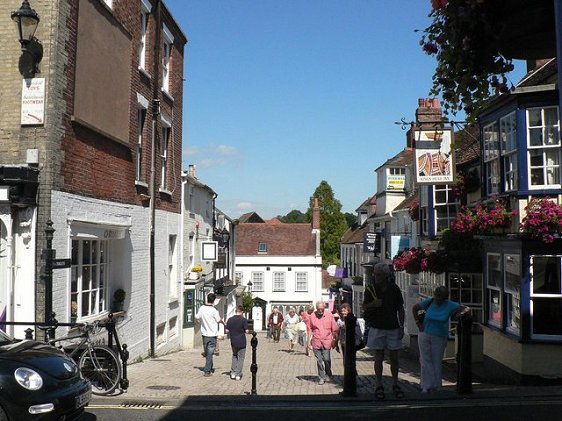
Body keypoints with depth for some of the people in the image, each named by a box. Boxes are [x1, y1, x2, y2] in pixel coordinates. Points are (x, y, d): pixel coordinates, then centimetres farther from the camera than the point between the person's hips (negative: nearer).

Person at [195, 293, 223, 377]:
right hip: (212, 334, -5)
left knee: (207, 352, 18)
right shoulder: (214, 310, -18)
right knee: (210, 353, 1)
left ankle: (210, 368, 31)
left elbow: (197, 318, 9)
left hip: (204, 333, 5)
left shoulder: (201, 308, -4)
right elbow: (219, 320, -4)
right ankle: (207, 371, -1)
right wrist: (223, 322, 19)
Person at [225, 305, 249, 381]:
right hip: (241, 342, -4)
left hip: (233, 342, 4)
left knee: (234, 356, 21)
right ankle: (238, 374, 6)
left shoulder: (230, 319, -1)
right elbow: (247, 331, -13)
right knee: (240, 358, 6)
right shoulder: (243, 320, -11)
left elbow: (226, 330, 0)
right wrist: (249, 331, 9)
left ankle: (233, 373, 17)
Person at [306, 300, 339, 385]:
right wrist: (309, 341, 4)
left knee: (326, 359, -6)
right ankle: (321, 378, 15)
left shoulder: (329, 315, 1)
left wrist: (334, 340, 4)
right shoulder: (312, 316, 1)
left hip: (327, 341, -1)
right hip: (316, 342, 1)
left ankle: (328, 374, 22)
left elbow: (334, 329, 6)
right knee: (319, 360, 3)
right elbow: (309, 329, 8)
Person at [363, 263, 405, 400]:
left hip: (393, 328, 1)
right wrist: (373, 304, -17)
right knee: (379, 357, 2)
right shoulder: (370, 288, -1)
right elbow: (364, 307, 5)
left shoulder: (394, 288, 1)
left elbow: (400, 309, 7)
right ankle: (378, 386, 11)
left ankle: (395, 385, 19)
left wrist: (402, 327, 2)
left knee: (394, 358, 5)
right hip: (377, 328, -1)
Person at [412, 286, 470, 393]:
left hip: (439, 337, -1)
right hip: (425, 335, 1)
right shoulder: (428, 302, -4)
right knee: (425, 361, 2)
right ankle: (426, 386, 7)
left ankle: (436, 386, 16)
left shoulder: (449, 305, -7)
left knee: (437, 362, 5)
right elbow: (414, 308, 10)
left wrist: (459, 314, -17)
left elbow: (466, 309, -1)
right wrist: (418, 322, 3)